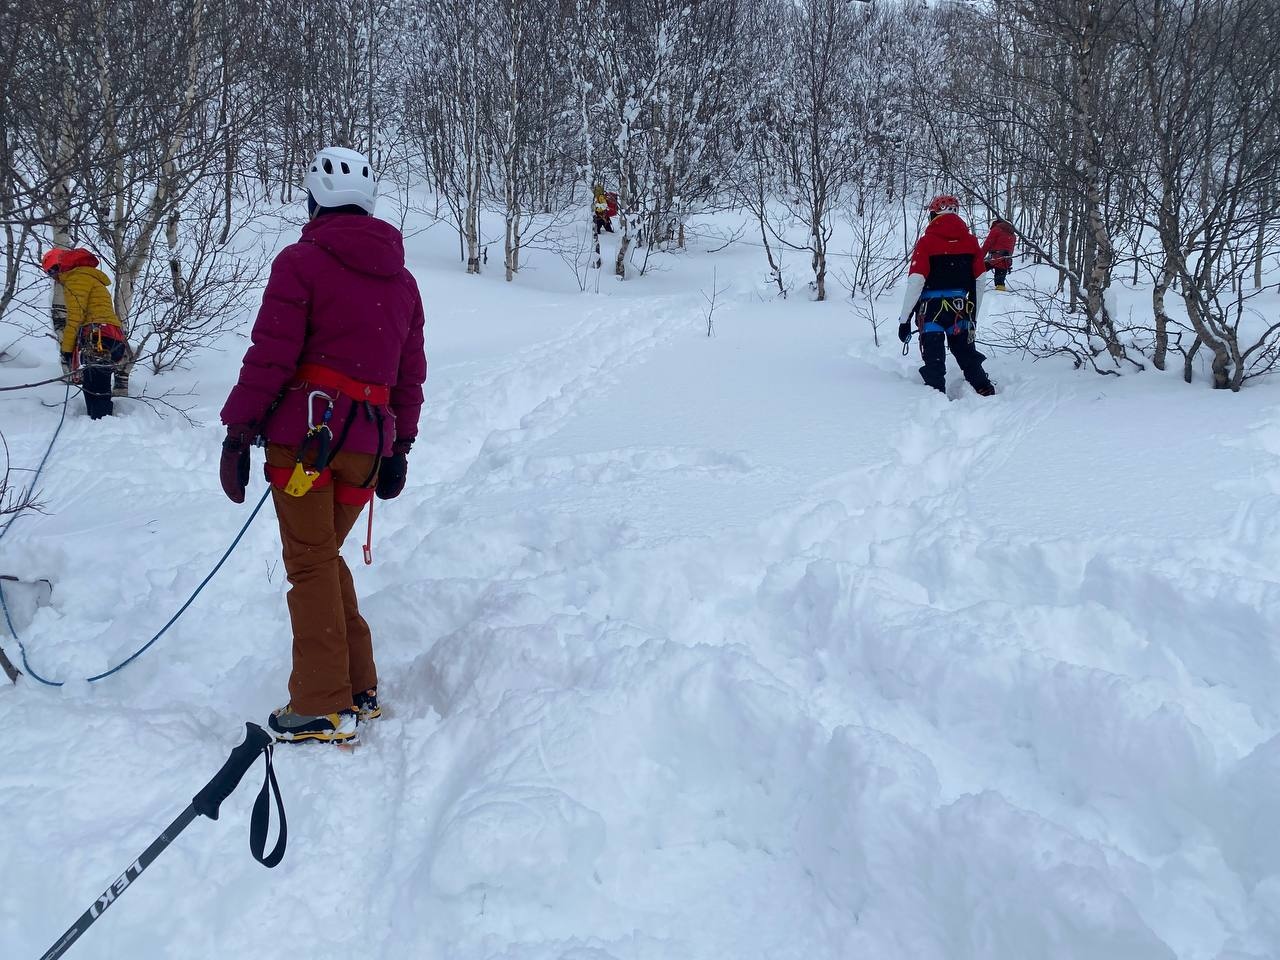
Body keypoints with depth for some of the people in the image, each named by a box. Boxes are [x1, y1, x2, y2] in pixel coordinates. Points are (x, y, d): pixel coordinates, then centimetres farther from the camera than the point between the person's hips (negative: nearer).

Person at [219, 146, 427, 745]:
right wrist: (400, 448, 23)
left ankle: (323, 707, 0)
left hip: (305, 431, -6)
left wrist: (238, 431, -4)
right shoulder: (401, 279, 16)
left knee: (310, 565, 0)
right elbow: (411, 374, 17)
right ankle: (360, 689, 18)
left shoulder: (301, 261, -4)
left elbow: (271, 356, -10)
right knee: (326, 555, 18)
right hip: (370, 442, 6)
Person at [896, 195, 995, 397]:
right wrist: (974, 317, 19)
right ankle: (986, 392, 19)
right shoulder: (971, 242, 6)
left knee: (934, 361, 2)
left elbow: (915, 283, -14)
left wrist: (904, 319, -10)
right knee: (967, 353, 19)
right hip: (961, 310, 4)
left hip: (932, 309, -4)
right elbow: (979, 284, 9)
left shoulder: (927, 242, -8)